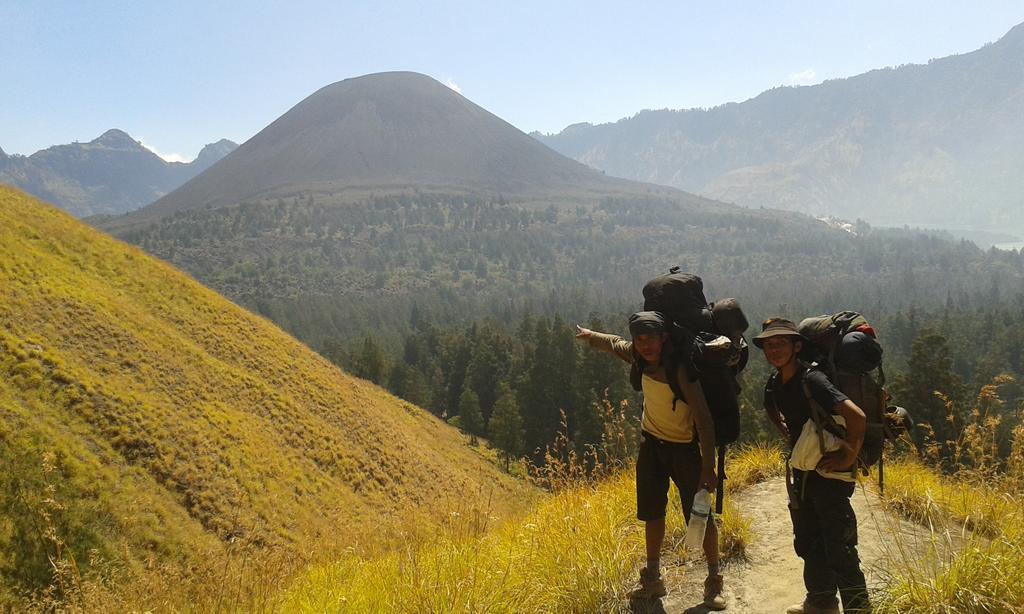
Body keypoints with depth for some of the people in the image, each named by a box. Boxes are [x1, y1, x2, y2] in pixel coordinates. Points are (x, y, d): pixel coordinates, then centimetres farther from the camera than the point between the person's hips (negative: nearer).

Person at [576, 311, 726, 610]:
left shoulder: (681, 370, -30)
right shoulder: (640, 359, -11)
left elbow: (703, 420, -31)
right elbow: (615, 343, 13)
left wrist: (708, 467, -33)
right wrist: (590, 336, 29)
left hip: (684, 447, -6)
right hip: (651, 442, 6)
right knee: (652, 514, 14)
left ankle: (714, 582, 10)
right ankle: (653, 579, 27)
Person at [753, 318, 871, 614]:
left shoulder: (812, 380, -22)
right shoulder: (774, 385, 3)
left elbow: (857, 417, -31)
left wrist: (849, 455, -21)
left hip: (830, 471, -9)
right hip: (802, 470, 9)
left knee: (839, 548, -6)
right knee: (808, 542, 19)